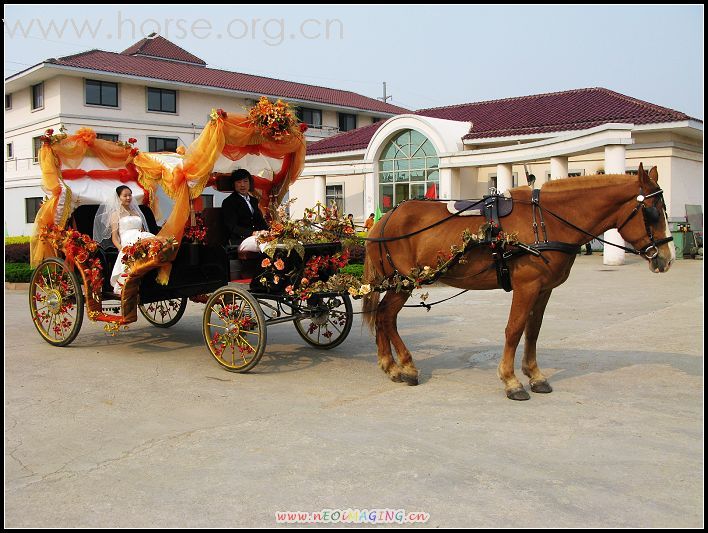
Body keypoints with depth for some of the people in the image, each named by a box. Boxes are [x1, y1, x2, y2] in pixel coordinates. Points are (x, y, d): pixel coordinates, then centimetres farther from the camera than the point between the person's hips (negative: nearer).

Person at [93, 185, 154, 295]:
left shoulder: (136, 212, 32)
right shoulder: (116, 214, 17)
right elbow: (114, 236, 7)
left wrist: (144, 235, 6)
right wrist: (121, 248, -13)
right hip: (127, 244, -4)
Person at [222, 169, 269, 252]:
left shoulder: (254, 200, 25)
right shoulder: (228, 202, 3)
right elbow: (233, 228, -7)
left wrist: (267, 231, -1)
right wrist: (253, 233, -20)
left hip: (258, 235, 7)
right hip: (240, 241, -7)